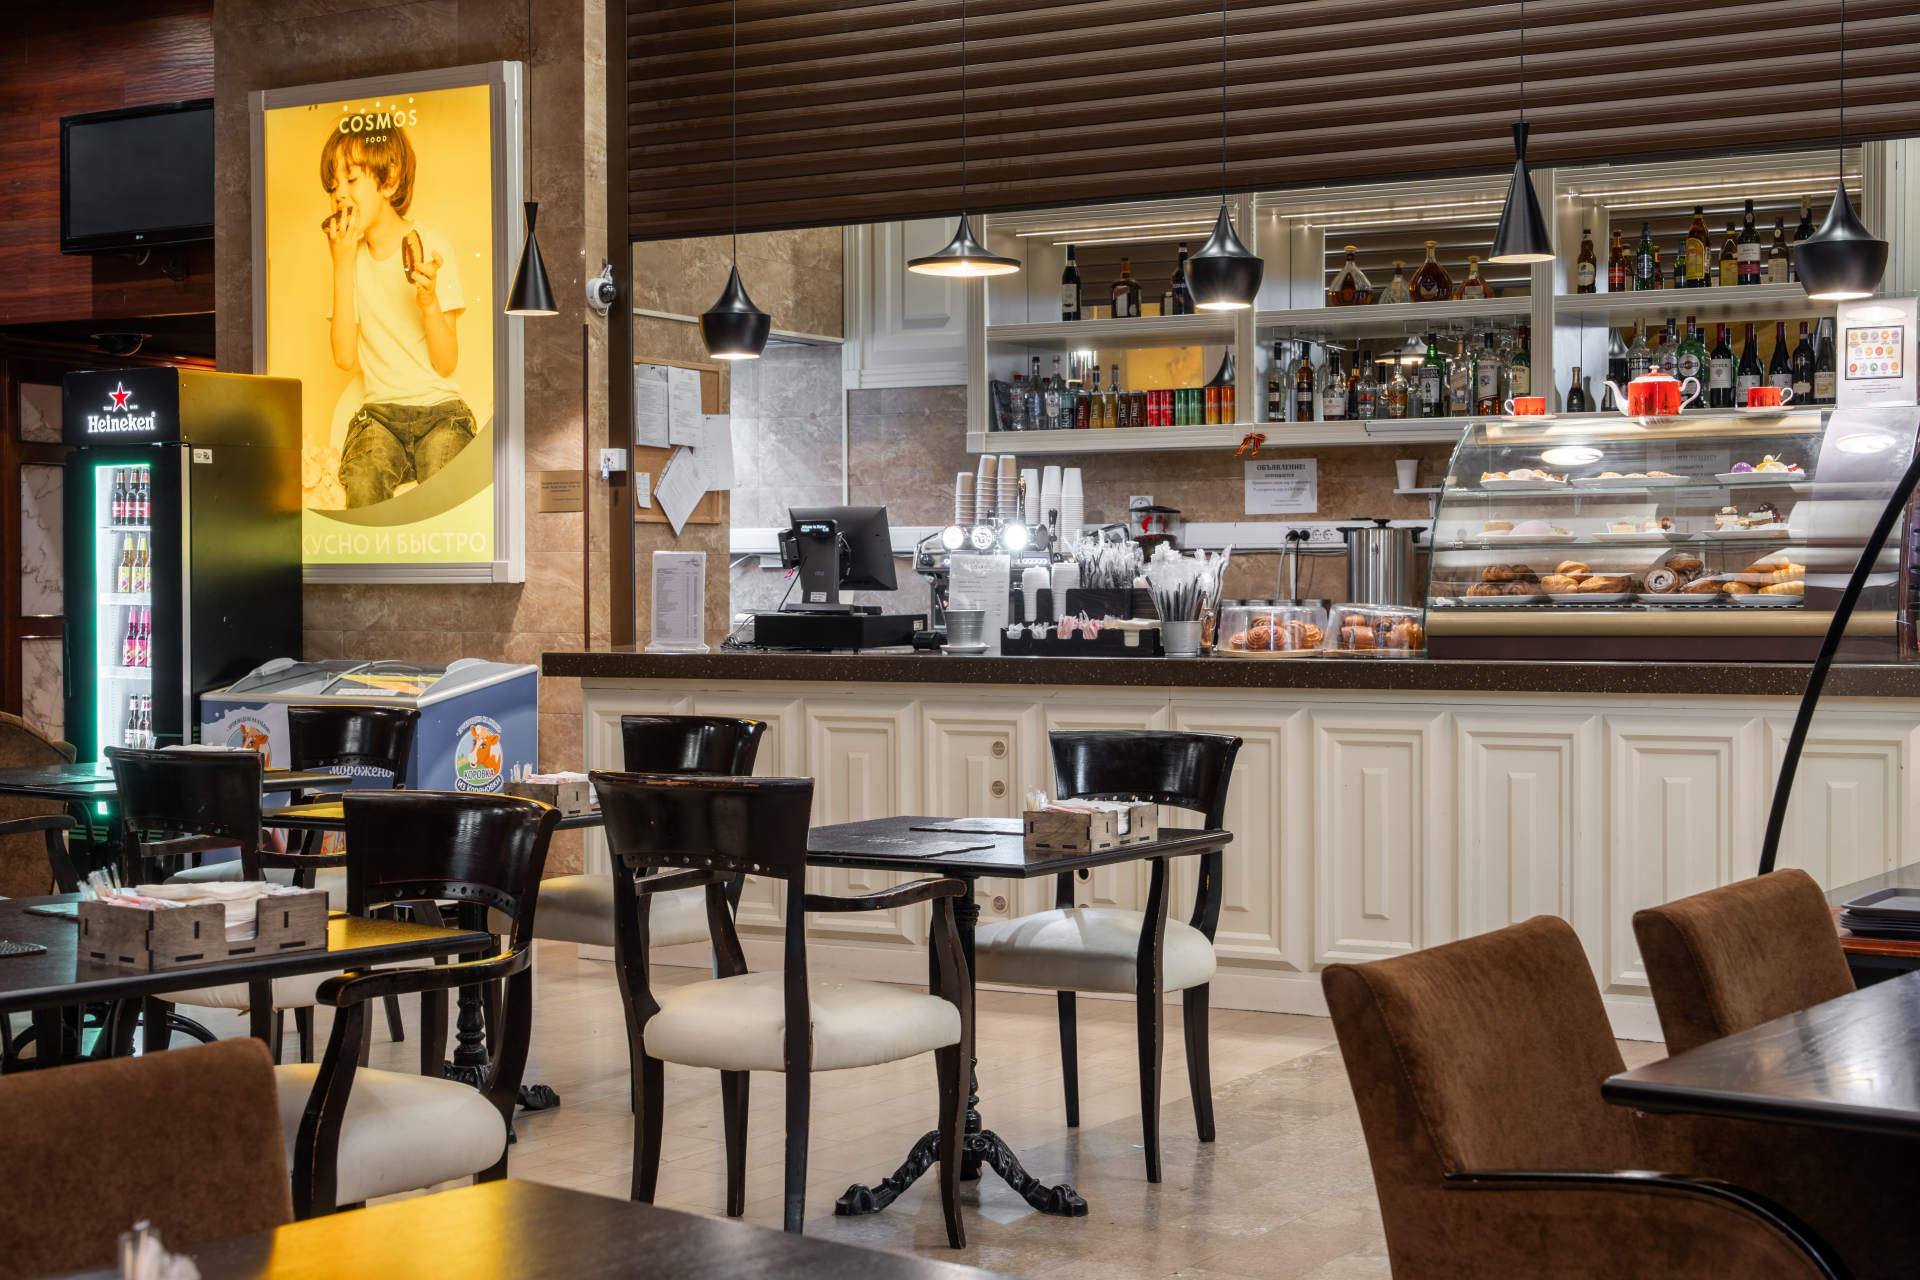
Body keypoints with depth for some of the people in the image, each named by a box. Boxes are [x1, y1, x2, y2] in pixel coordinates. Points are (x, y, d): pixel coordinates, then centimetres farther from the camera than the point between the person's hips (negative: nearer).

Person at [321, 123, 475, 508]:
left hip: (440, 407, -2)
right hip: (381, 409, 2)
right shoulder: (352, 256, 8)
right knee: (363, 482, -32)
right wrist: (342, 267, -7)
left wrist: (429, 301, -24)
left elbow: (446, 364, -6)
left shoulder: (432, 246, -3)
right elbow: (346, 357, -5)